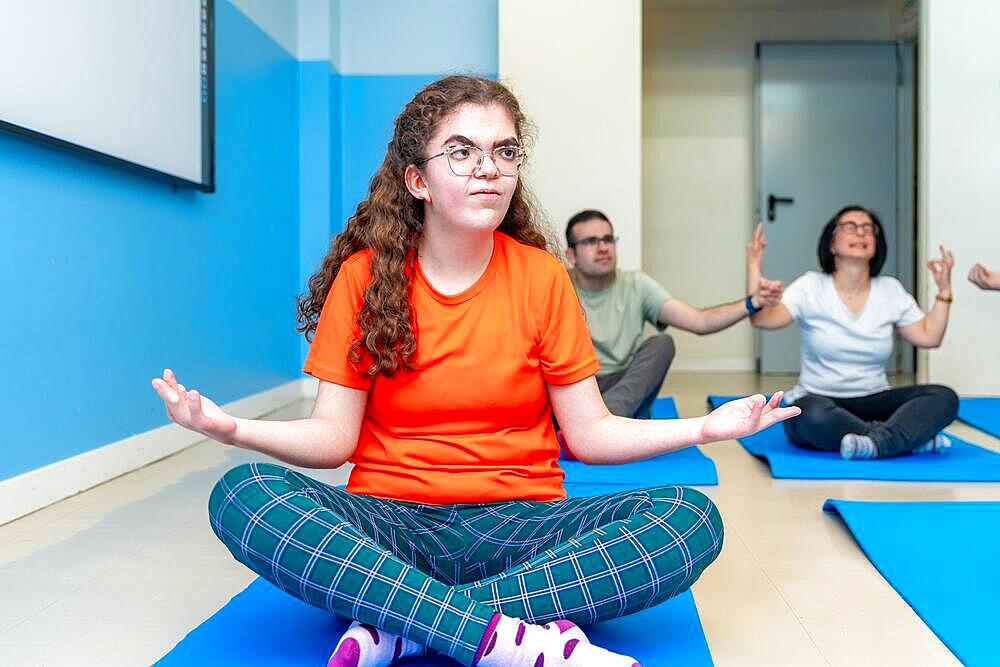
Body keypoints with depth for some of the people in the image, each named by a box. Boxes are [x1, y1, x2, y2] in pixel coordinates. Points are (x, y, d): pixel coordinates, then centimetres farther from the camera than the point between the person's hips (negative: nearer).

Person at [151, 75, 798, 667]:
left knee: (693, 519, -23)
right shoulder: (364, 275, 0)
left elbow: (589, 434, 2)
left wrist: (704, 427, -11)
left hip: (519, 523, 1)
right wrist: (233, 428, -20)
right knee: (243, 495, -27)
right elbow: (335, 437, -3)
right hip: (390, 525, 0)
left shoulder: (542, 277, 1)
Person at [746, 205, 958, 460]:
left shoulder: (890, 290, 8)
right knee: (815, 416, -40)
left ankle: (876, 442, -39)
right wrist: (754, 266, -23)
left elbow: (929, 337, 7)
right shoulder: (811, 286, -3)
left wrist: (944, 289, 3)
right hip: (818, 401, -4)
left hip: (873, 403, 4)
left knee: (943, 397, -20)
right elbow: (762, 319, -17)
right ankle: (913, 436, -28)